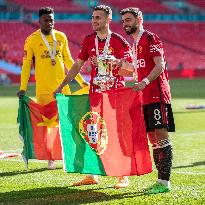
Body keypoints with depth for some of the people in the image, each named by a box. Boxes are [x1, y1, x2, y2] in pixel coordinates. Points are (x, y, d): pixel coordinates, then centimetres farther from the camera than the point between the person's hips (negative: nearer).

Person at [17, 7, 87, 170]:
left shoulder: (61, 37, 8)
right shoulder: (32, 40, -2)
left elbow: (68, 60, 16)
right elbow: (26, 64, -2)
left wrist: (80, 80, 15)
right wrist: (23, 87, -10)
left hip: (63, 87, 3)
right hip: (43, 89, -3)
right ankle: (50, 159, 8)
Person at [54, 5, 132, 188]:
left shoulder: (119, 41, -6)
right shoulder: (89, 41, 9)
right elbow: (77, 66, 15)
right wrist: (61, 86, 12)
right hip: (94, 93, 5)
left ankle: (123, 177, 5)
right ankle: (92, 175, 14)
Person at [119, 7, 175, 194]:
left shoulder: (150, 38, -7)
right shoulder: (135, 43, 20)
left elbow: (160, 65, -17)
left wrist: (145, 82, -28)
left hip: (157, 94, -9)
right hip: (146, 96, 9)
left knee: (161, 135, -10)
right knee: (153, 137, 9)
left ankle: (165, 182, -11)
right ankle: (161, 181, 14)